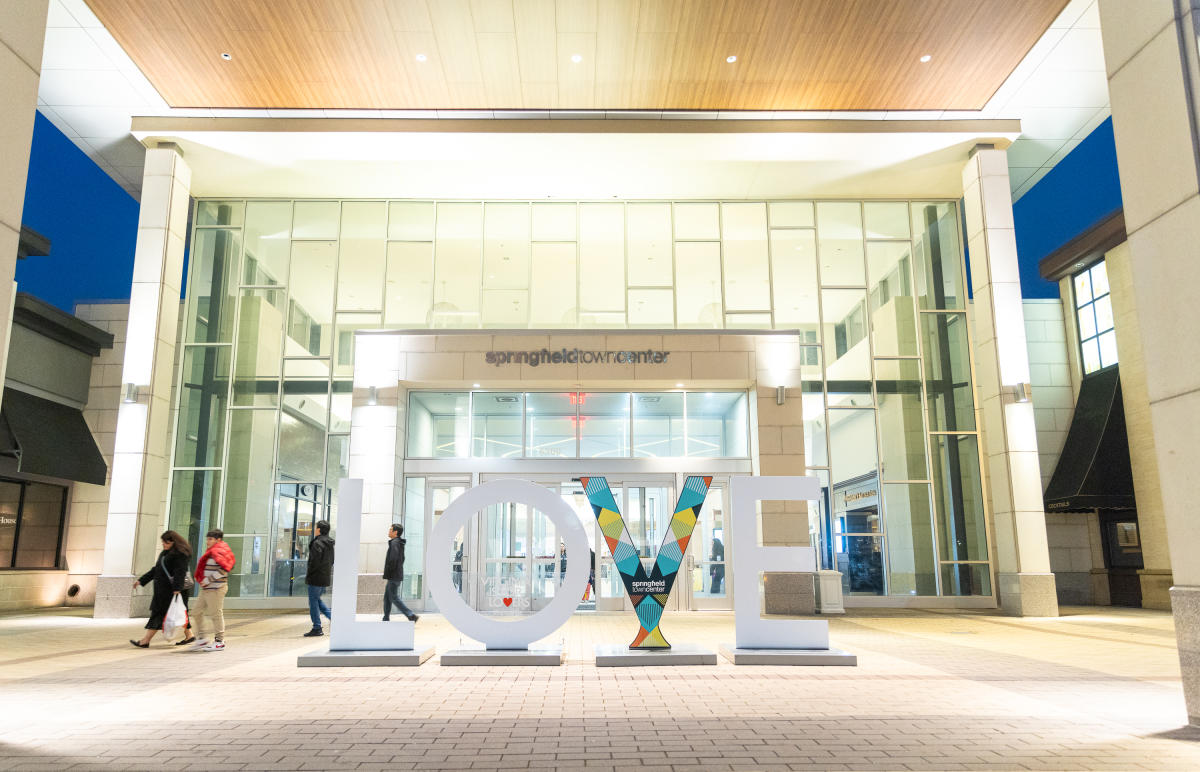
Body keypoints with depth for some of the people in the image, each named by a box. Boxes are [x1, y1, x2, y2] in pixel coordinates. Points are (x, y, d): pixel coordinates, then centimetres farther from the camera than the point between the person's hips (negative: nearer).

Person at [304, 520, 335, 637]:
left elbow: (315, 560, -22)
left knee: (313, 601, 0)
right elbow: (332, 560, 15)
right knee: (317, 599, 21)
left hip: (316, 577, -9)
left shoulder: (318, 543, -16)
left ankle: (317, 628, 3)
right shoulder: (330, 543, 11)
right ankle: (333, 618, 13)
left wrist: (309, 574, -11)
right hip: (326, 577, 9)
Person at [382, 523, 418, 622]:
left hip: (393, 576, -10)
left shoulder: (395, 543, -16)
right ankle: (386, 619, 19)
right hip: (395, 576, 10)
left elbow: (392, 560, -25)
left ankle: (412, 616, -8)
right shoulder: (400, 543, 14)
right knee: (387, 597, 14)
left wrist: (386, 575, -18)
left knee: (394, 598, -6)